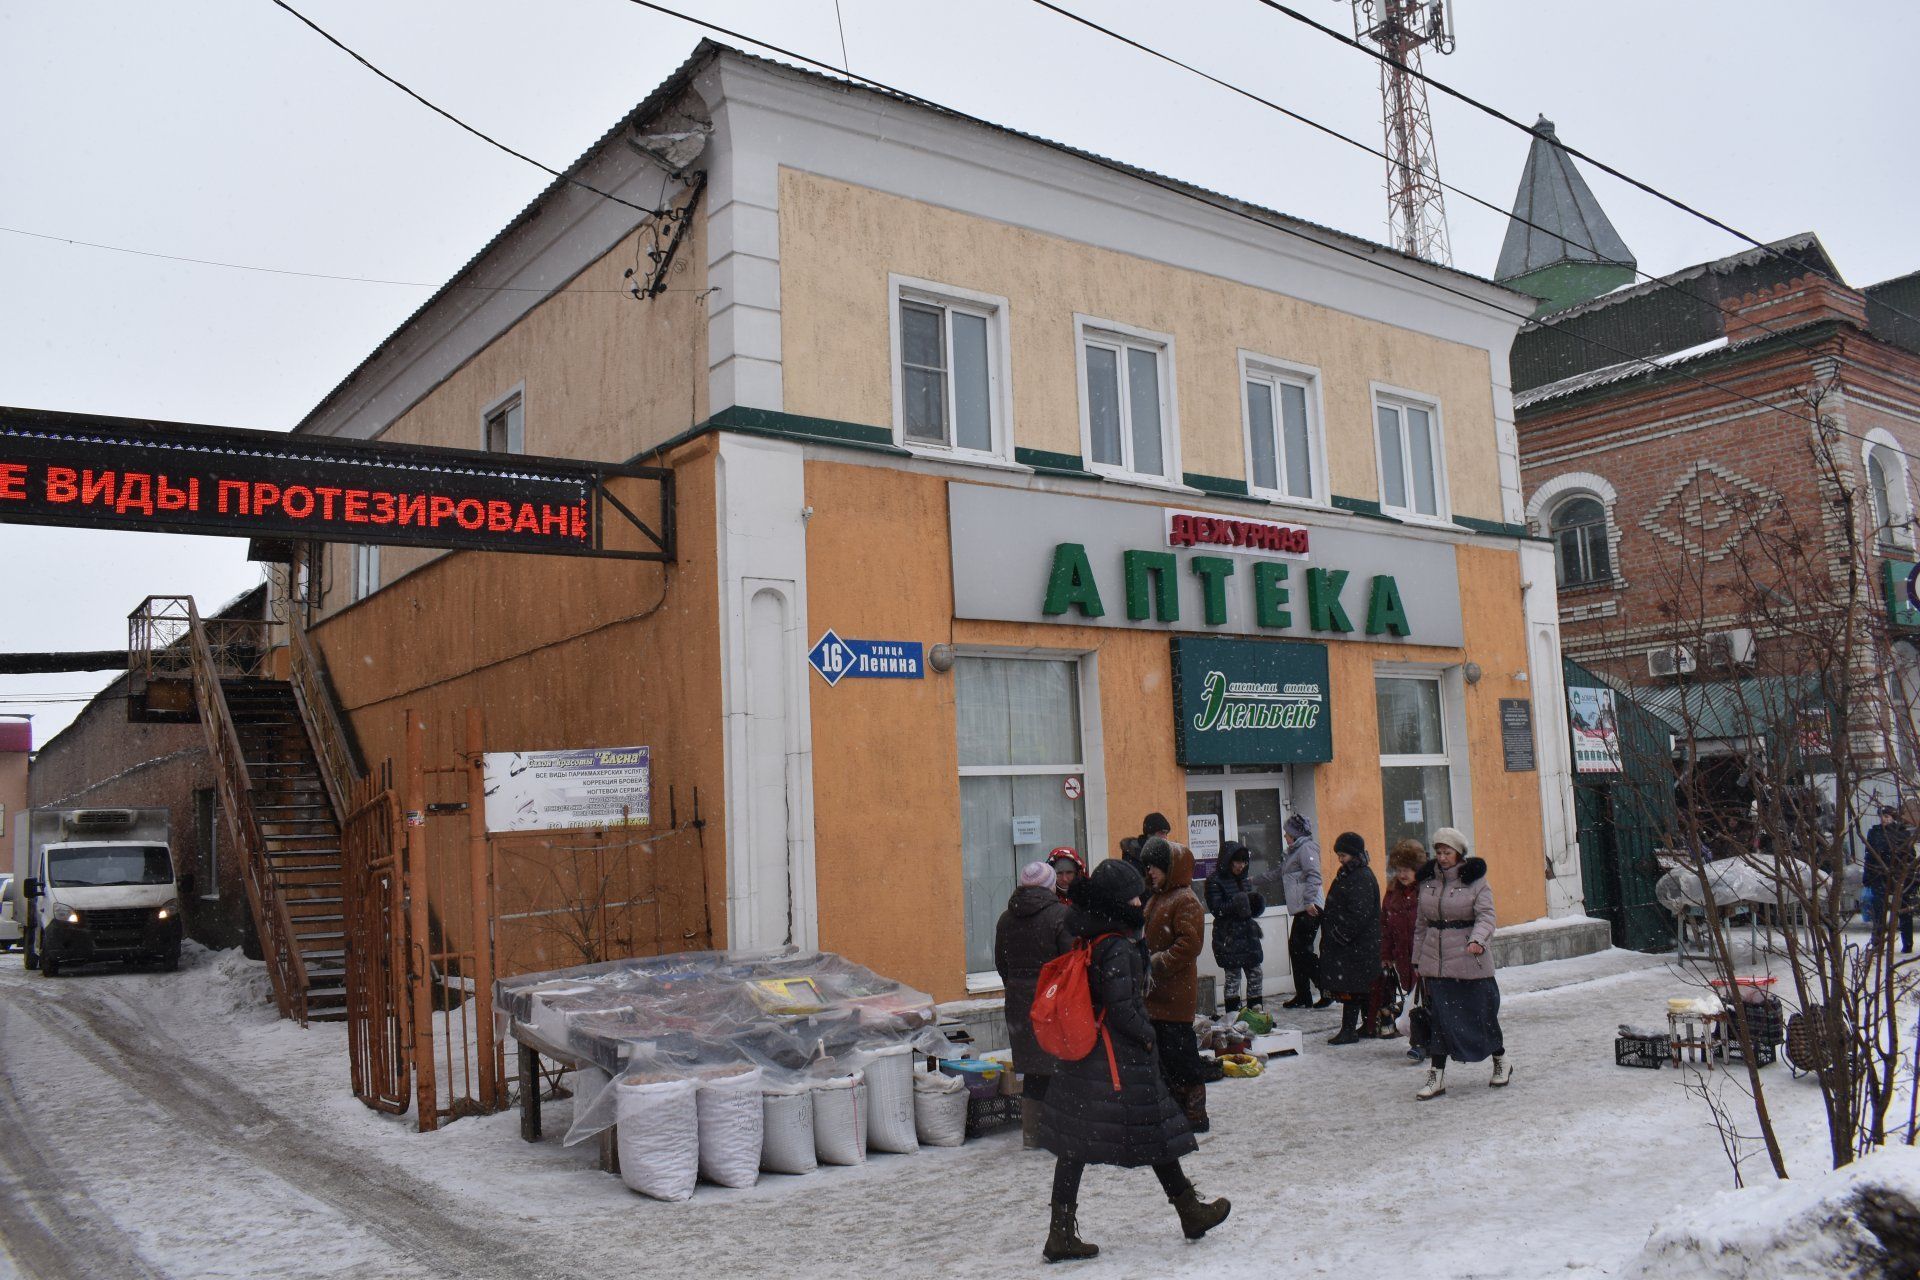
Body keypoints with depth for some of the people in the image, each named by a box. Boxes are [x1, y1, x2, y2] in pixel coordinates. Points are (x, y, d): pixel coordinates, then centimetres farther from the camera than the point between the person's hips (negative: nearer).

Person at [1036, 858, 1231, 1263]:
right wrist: (1147, 1037, -6)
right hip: (1123, 1060, -8)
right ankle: (1191, 1214, 27)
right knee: (1154, 1133, 9)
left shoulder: (1088, 941, 5)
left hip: (1084, 1056, 8)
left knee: (1073, 1144, 7)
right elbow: (1122, 1008, -23)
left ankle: (1061, 1235, 9)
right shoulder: (1118, 948, -20)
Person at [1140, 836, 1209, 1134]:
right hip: (1155, 993, 9)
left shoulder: (1185, 901, -12)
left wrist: (1156, 965, -19)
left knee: (1178, 1052, -5)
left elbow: (1189, 944, -20)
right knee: (1163, 1053, 14)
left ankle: (1195, 1114, 5)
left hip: (1176, 995, -9)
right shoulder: (1155, 899, 17)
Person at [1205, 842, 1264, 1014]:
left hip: (1247, 934, 7)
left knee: (1255, 972, 8)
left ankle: (1255, 1009, 18)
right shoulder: (1215, 881, -8)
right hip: (1228, 937, -7)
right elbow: (1217, 909, -16)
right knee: (1233, 976, -3)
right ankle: (1233, 1013, 3)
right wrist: (1238, 903, -27)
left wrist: (1255, 903, -1)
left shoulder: (1242, 879, 15)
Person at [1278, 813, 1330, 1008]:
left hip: (1309, 909, -10)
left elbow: (1314, 875, -19)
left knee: (1303, 950, -11)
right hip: (1300, 910, 10)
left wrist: (1309, 900, -25)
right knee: (1295, 950, 10)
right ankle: (1302, 996, 16)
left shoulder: (1306, 847, -8)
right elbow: (1279, 875, 34)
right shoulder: (1294, 850, 23)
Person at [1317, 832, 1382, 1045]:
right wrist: (1331, 931, 18)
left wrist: (1340, 934, -20)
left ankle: (1349, 1029, -3)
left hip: (1356, 945, -10)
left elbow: (1359, 915, -22)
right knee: (1363, 987, 15)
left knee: (1349, 987, -7)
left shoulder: (1362, 878, -17)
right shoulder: (1346, 874, 14)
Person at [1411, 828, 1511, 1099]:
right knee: (1439, 1017, 2)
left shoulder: (1475, 880, -6)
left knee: (1480, 1013, 6)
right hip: (1435, 961, 4)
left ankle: (1501, 1060, 31)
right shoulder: (1428, 880, 9)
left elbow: (1486, 916, -15)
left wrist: (1477, 940, -35)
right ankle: (1437, 1076, 7)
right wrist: (1418, 959, 15)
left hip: (1470, 960, -4)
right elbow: (1421, 922, 15)